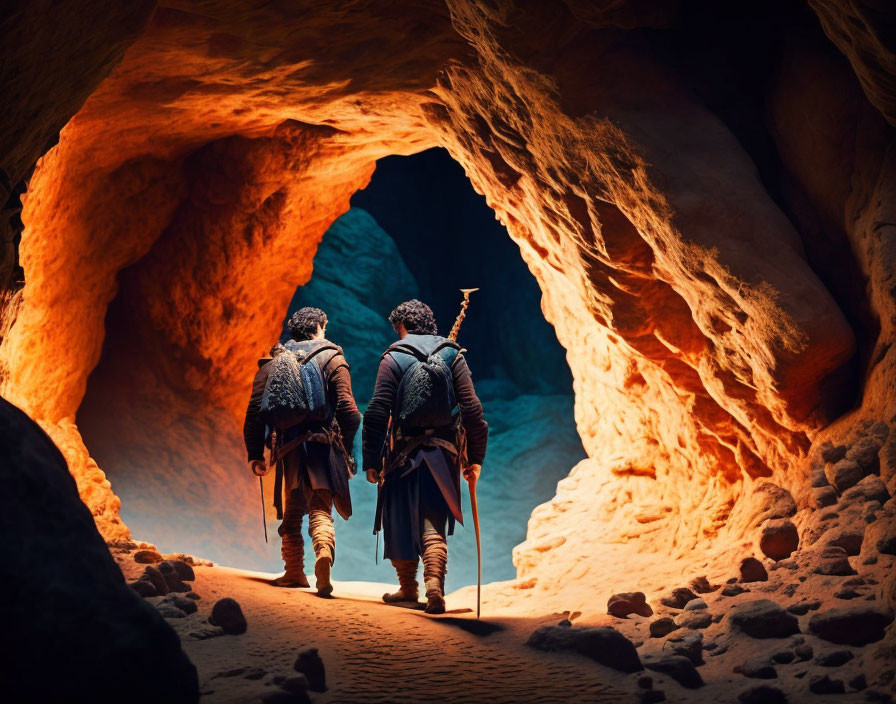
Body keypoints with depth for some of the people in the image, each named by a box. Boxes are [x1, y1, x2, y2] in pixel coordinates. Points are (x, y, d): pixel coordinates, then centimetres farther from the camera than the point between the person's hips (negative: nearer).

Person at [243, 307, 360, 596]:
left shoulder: (273, 361, 13)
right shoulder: (332, 358, 4)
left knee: (292, 510, 17)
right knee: (320, 509, -4)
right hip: (322, 443, -3)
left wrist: (255, 454, 9)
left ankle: (294, 572, 23)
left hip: (287, 448, 3)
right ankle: (324, 551, -32)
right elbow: (347, 410, -7)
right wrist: (347, 449, 4)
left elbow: (255, 410, 6)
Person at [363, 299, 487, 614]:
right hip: (444, 452, 2)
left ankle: (408, 588, 21)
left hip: (404, 451, -2)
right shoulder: (452, 355, 6)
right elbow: (472, 410, 0)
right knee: (433, 523, 5)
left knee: (401, 520, 12)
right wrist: (475, 457, 6)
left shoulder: (394, 358, -1)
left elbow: (377, 413, -7)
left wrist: (371, 460, -3)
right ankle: (434, 582, -16)